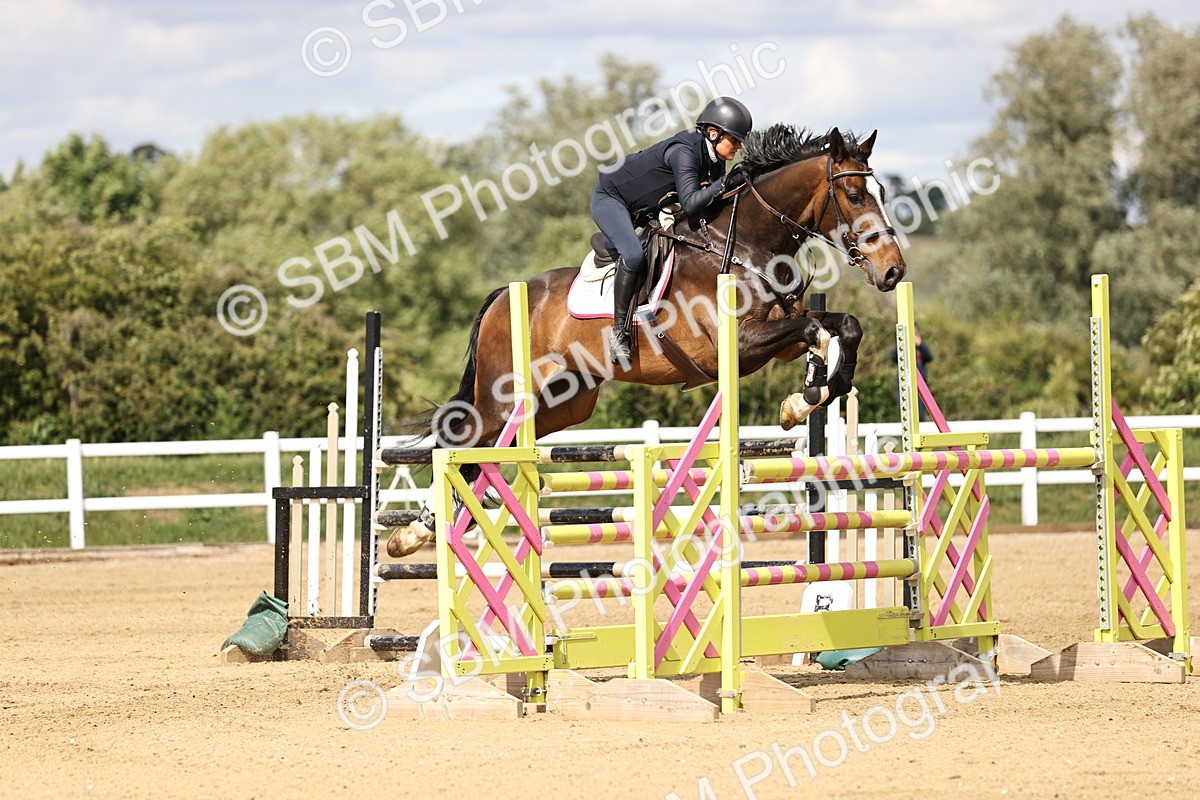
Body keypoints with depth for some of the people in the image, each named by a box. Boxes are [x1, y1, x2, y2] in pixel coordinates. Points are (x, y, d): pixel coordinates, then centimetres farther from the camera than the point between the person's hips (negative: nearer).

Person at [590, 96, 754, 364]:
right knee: (634, 255, -30)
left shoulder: (715, 160, -5)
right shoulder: (684, 151, -32)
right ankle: (619, 333, -24)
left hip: (645, 211, 10)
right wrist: (724, 184, -43)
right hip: (610, 198, -10)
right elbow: (690, 203, -41)